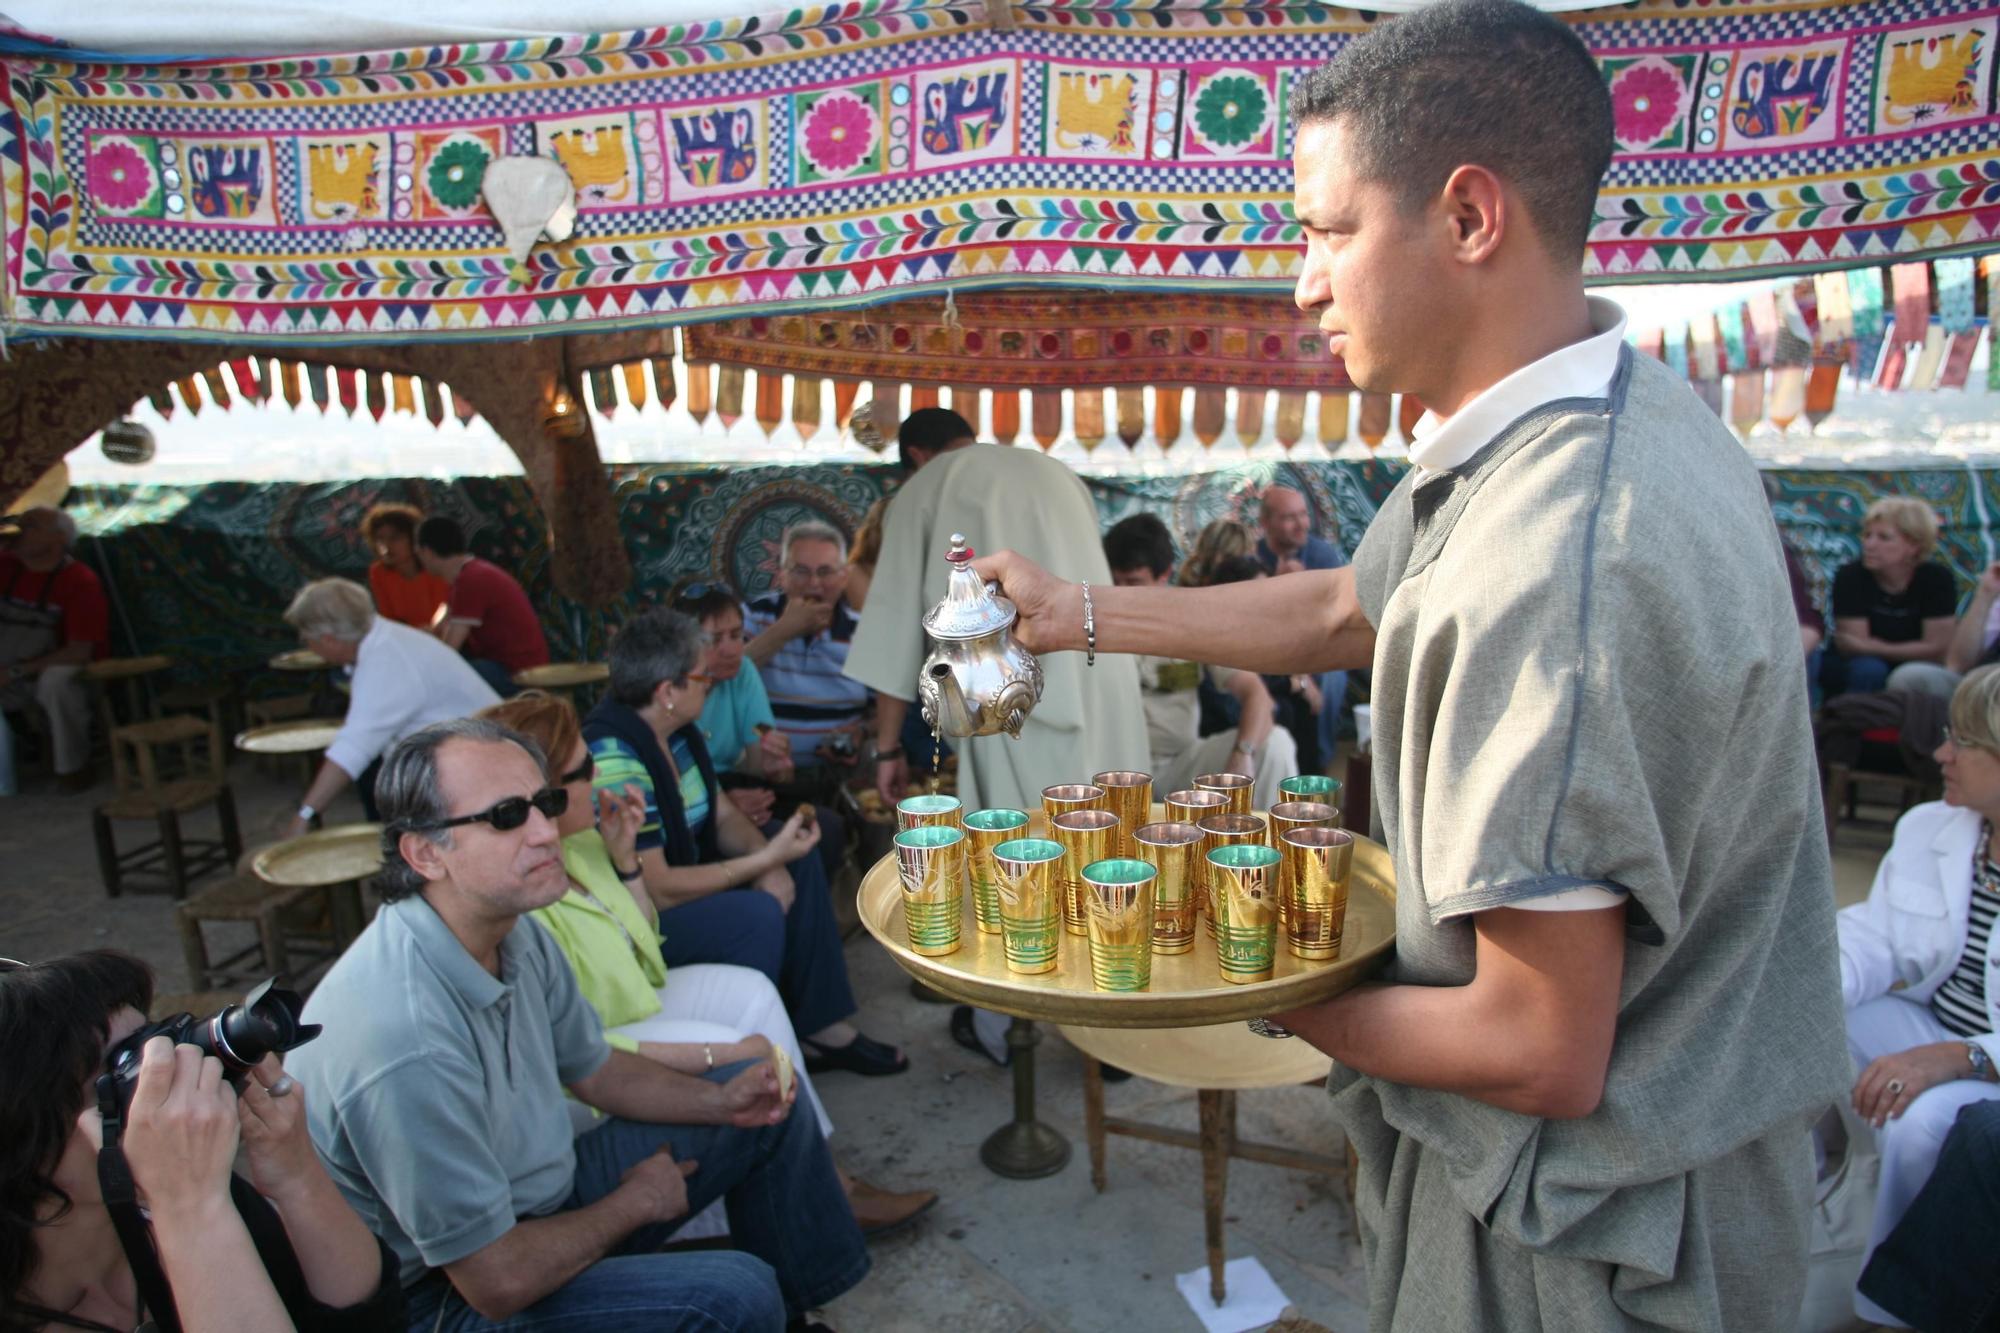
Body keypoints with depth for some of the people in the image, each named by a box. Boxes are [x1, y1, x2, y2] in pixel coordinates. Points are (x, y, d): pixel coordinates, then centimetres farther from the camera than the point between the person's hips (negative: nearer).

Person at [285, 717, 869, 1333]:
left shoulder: (516, 935, -7)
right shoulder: (405, 1038, -34)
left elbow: (595, 1069, 9)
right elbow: (498, 1281, -26)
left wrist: (717, 1101, -6)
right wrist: (636, 1202, -11)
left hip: (534, 1196, 9)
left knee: (769, 1110, 9)